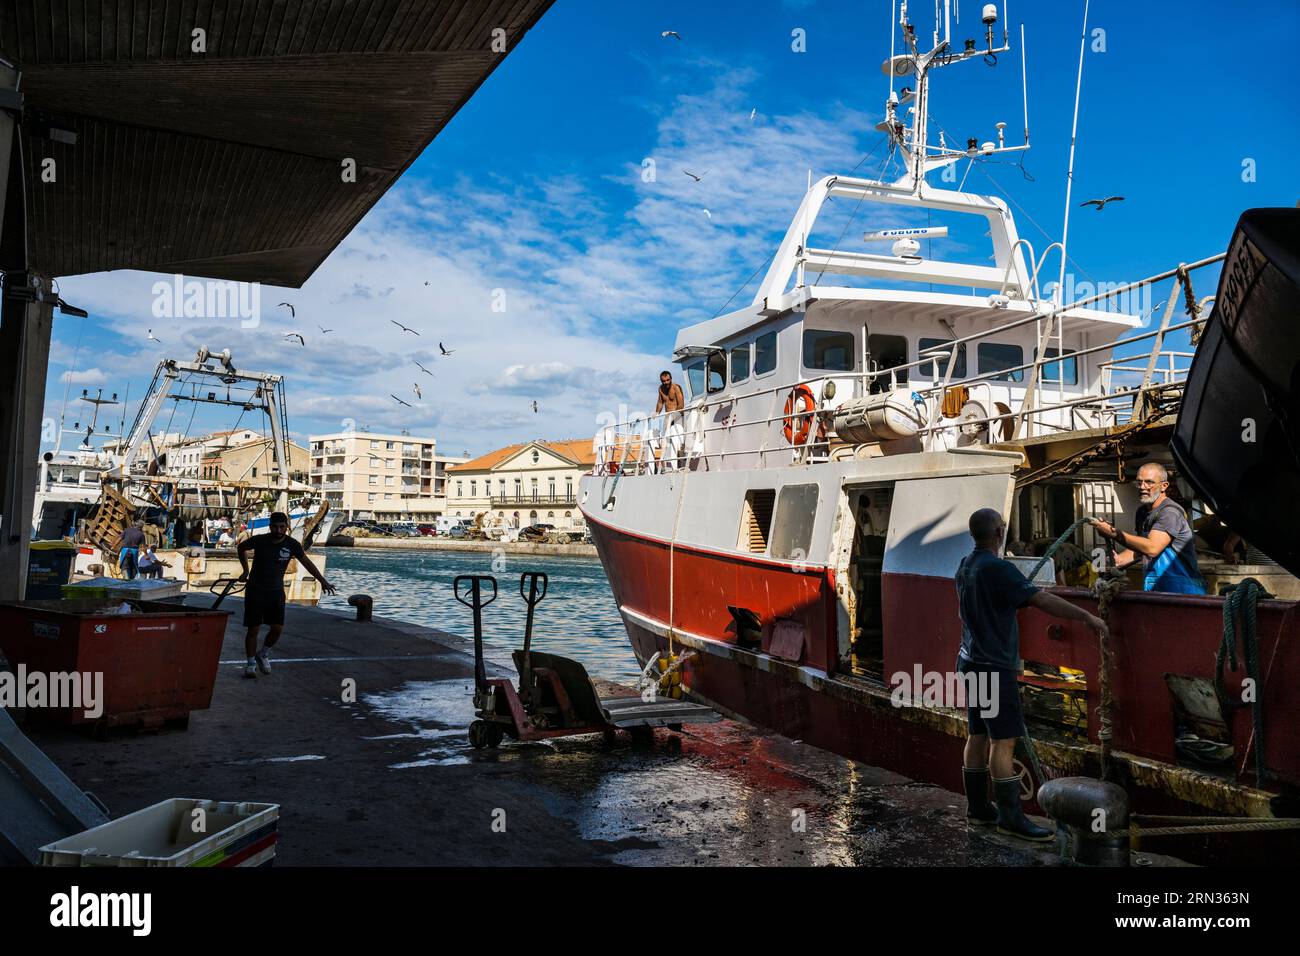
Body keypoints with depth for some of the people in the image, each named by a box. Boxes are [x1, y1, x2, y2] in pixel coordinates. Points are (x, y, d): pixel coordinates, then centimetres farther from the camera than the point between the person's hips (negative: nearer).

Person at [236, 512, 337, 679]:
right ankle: (251, 663, 14)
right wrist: (246, 570, 10)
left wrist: (323, 581, -3)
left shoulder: (292, 545, -9)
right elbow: (242, 547, 9)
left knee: (277, 628, -5)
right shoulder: (259, 540, -12)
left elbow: (307, 562, 1)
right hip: (255, 590, -2)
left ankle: (262, 655, 20)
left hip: (276, 591, 2)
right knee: (253, 629, -2)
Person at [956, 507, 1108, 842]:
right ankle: (1010, 817, -1)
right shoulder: (998, 569, -19)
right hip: (995, 667, -9)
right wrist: (1087, 617, -17)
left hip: (971, 663, 9)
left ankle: (977, 806, 21)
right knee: (1004, 741, -5)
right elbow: (1043, 600, -23)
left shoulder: (965, 566, 9)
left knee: (978, 735, 13)